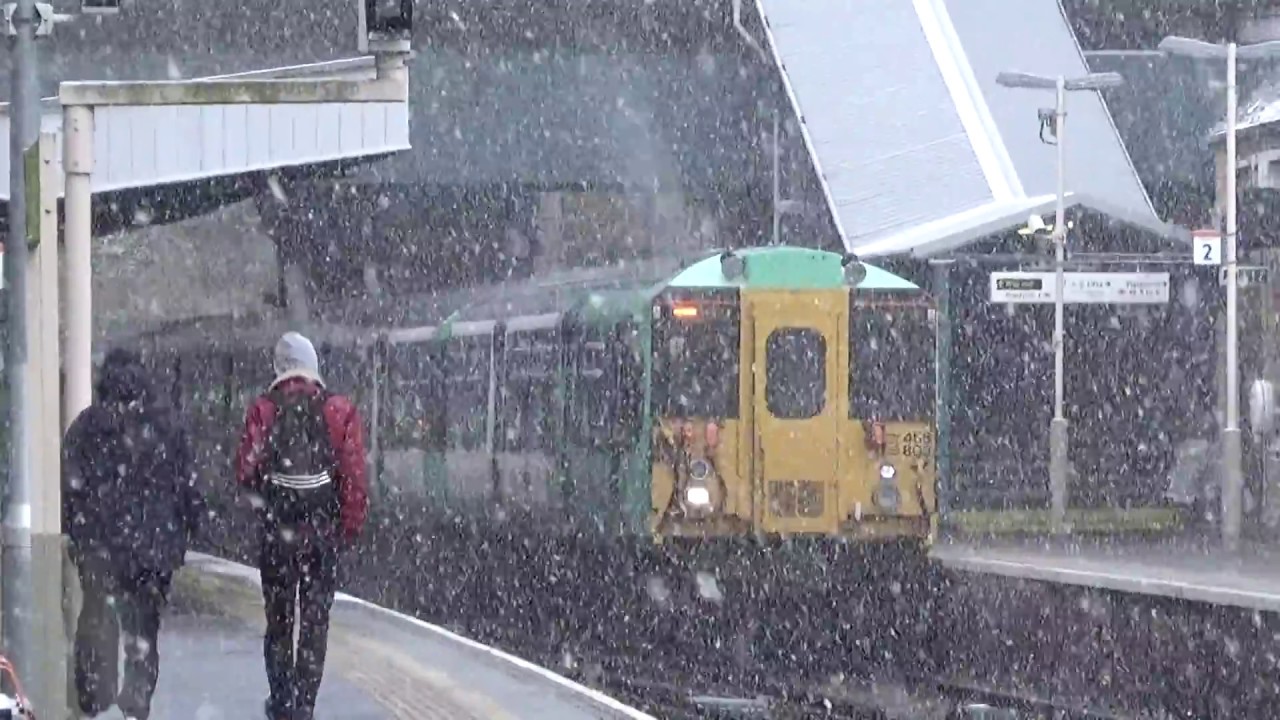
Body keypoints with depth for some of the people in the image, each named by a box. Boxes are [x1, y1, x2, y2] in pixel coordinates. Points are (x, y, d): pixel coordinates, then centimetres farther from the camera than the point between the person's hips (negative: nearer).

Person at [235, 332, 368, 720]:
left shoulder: (263, 410, -5)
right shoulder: (340, 411, -5)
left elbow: (245, 470, -7)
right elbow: (354, 476, -7)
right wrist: (351, 527, 2)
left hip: (276, 531, 0)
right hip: (324, 532, 0)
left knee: (278, 620, 15)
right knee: (315, 622, 5)